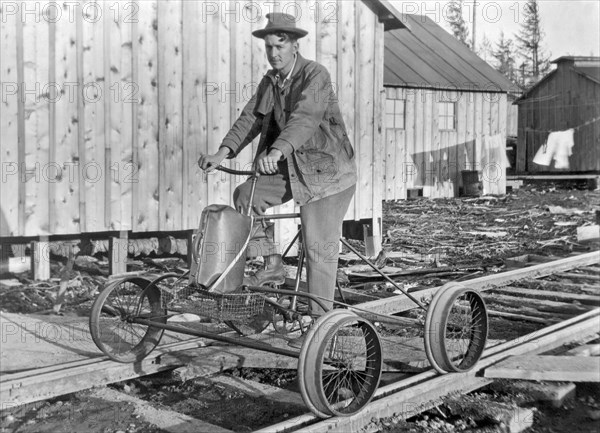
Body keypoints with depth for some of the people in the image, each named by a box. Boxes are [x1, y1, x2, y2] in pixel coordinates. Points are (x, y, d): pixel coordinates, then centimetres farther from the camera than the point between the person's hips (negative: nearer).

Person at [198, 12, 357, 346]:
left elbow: (305, 117, -34)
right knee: (245, 196, -10)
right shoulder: (269, 81, 7)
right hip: (290, 168, 7)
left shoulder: (316, 76, -17)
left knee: (320, 248, -6)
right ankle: (273, 264, 4)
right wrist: (223, 153, -18)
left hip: (327, 171, -7)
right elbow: (251, 118, -2)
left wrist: (276, 151, -50)